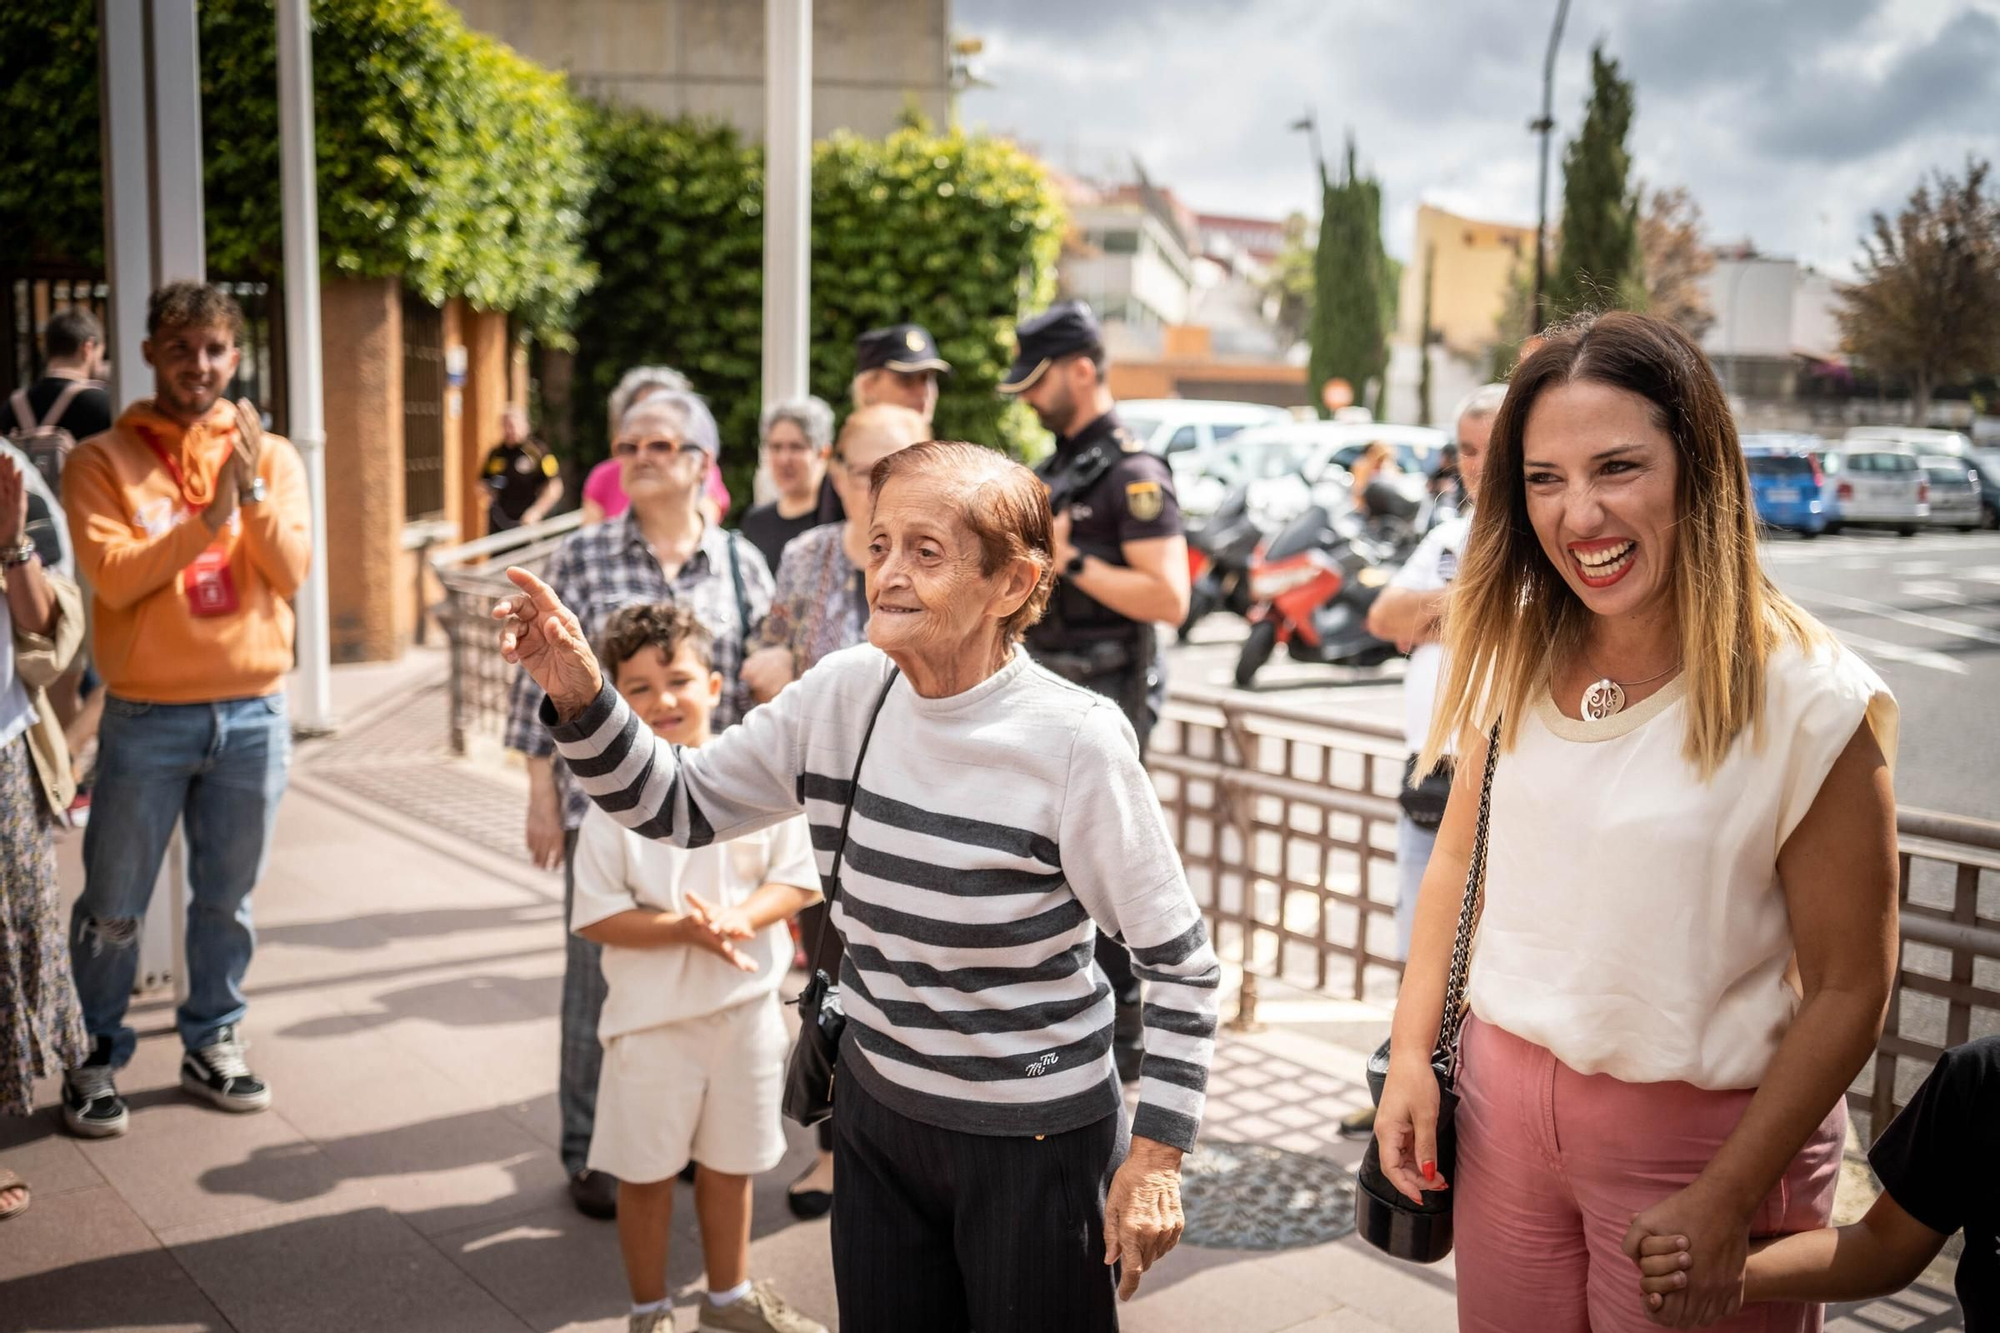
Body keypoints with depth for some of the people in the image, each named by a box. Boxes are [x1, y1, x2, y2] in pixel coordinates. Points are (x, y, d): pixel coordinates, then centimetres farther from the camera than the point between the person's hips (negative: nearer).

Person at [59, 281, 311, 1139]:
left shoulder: (271, 456, 6)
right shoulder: (103, 461, -1)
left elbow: (291, 575, -5)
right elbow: (114, 577, -13)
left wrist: (252, 491, -18)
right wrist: (207, 517, -21)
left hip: (253, 712, 2)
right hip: (147, 716, -2)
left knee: (227, 899, 12)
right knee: (113, 910, 6)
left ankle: (212, 1044, 27)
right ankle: (94, 1060, 22)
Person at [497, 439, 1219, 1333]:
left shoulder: (1072, 740, -22)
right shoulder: (844, 696, -7)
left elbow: (1180, 961, -14)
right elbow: (678, 805, 2)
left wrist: (1156, 1155, -13)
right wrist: (578, 694, -13)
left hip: (1037, 1141, -4)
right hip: (877, 1115, 5)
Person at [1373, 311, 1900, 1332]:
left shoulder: (1813, 701, -17)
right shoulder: (1516, 657, -2)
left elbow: (1849, 988, -14)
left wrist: (1725, 1203, -15)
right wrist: (1411, 1053, 1)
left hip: (1706, 1127, -4)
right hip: (1502, 1098, 4)